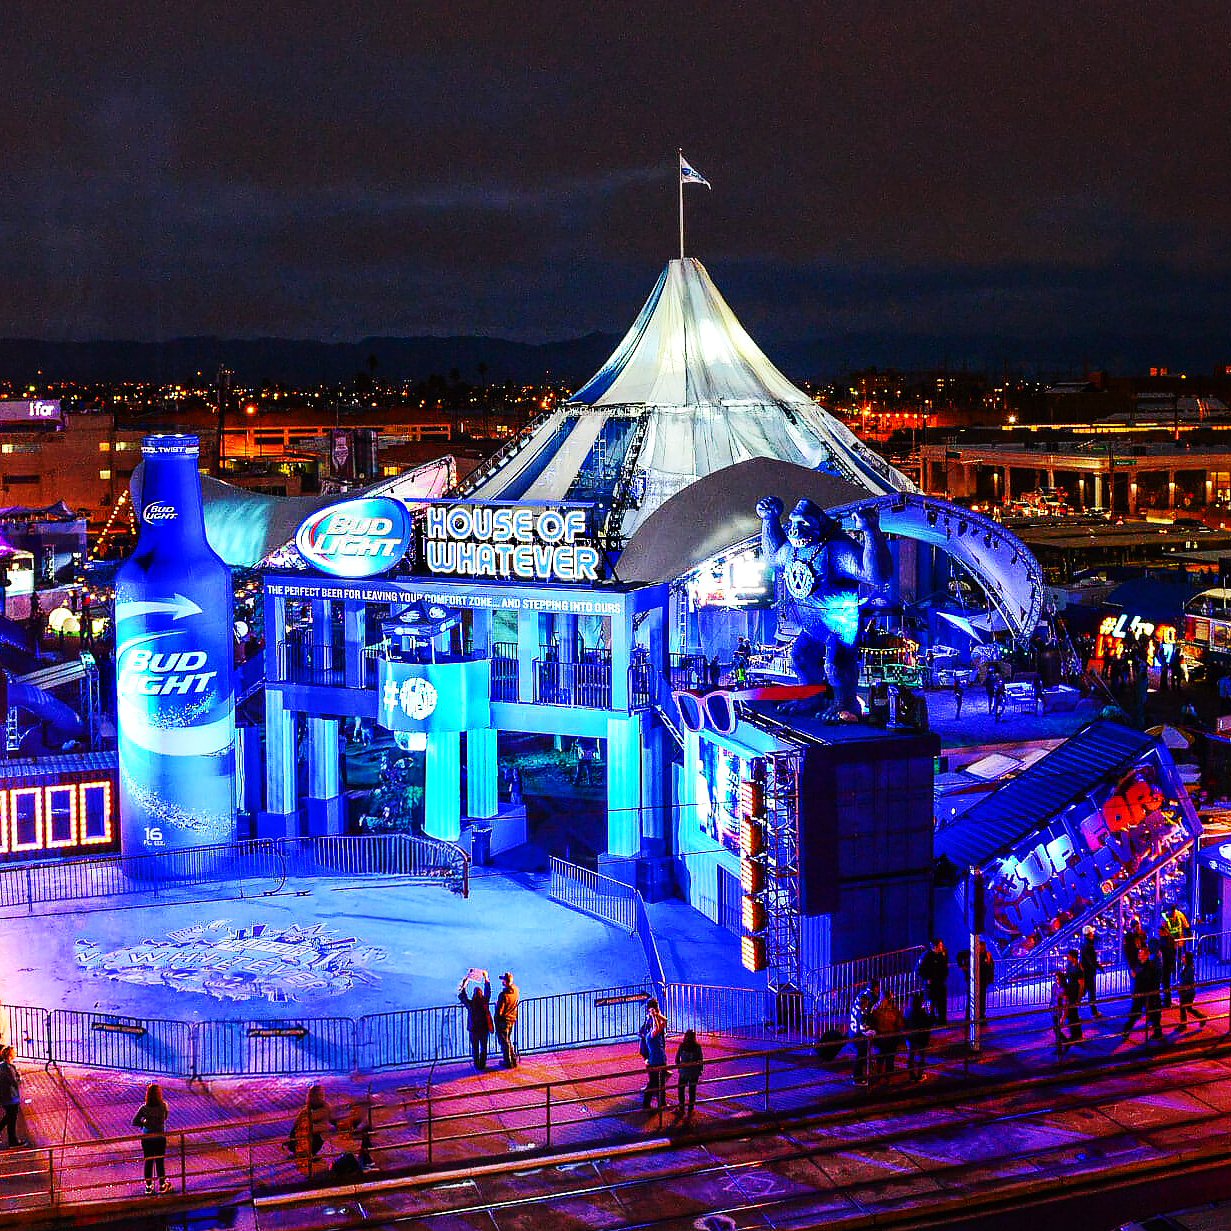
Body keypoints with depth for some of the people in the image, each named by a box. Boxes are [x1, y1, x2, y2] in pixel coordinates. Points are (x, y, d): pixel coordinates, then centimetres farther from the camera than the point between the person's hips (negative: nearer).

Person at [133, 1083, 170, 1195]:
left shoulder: (143, 1108, -14)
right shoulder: (163, 1106, -11)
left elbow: (134, 1123, -9)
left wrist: (143, 1123, 6)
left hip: (147, 1138, 0)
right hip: (160, 1137, 0)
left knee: (148, 1162, 12)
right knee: (160, 1162, 13)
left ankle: (148, 1186, 20)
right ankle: (162, 1185, 22)